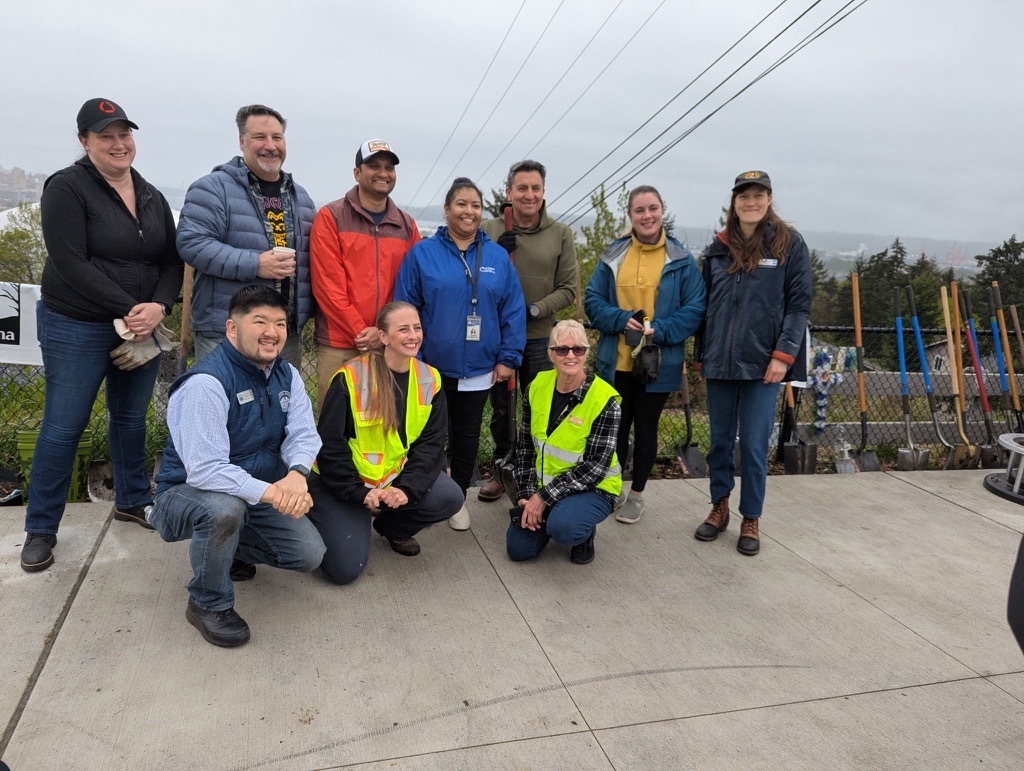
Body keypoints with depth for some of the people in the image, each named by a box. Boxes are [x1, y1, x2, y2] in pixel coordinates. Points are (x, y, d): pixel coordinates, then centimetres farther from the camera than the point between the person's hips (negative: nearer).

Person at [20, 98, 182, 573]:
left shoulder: (151, 197, 9)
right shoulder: (67, 188, -8)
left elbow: (172, 261, 5)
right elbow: (71, 264, -16)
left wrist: (158, 307, -13)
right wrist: (129, 309, -20)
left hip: (142, 329, 5)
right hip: (76, 329, -5)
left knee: (131, 419, 16)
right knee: (63, 427, 2)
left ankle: (133, 500, 34)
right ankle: (40, 529, 17)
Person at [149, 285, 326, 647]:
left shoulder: (287, 375, -2)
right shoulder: (206, 383, -27)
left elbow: (304, 434, -12)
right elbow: (205, 471, -33)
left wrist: (297, 474, -35)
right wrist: (270, 492, -42)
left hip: (259, 492, 7)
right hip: (188, 493, -6)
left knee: (310, 554, -7)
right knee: (225, 508, -40)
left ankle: (229, 547, 23)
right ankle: (208, 604, -10)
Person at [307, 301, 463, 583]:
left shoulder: (430, 380, -4)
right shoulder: (351, 378, -19)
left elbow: (431, 444, -7)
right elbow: (330, 445, -15)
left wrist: (407, 488, -21)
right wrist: (360, 493, -21)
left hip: (397, 475, 5)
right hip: (345, 482, -4)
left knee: (450, 498, -20)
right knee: (345, 568, -14)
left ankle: (393, 527, 11)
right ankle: (319, 516, 20)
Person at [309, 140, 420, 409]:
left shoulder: (407, 226, 13)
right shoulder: (331, 217, 2)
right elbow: (327, 284, -6)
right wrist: (360, 332, -11)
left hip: (390, 347, 3)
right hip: (338, 347, -3)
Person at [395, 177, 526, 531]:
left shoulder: (498, 257, 2)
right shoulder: (422, 254, -4)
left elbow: (513, 310, 1)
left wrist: (509, 357, -4)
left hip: (479, 369, 2)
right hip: (432, 366, -2)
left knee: (467, 434, 14)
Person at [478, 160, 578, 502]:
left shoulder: (561, 234, -2)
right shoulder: (489, 230, -2)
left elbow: (568, 288, -2)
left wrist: (534, 309, -15)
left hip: (541, 338, 0)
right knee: (501, 408, 15)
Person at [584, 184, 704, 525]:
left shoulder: (681, 260, -2)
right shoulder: (613, 255, 3)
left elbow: (694, 310, -4)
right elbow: (592, 300, 2)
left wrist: (659, 330, -19)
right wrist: (621, 320, -16)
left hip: (659, 365, -1)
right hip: (616, 362, 1)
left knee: (646, 428, 12)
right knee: (615, 428, 11)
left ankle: (636, 494, 29)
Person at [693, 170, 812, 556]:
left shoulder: (789, 244, 0)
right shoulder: (718, 248, 9)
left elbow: (799, 305, -4)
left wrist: (784, 354, -12)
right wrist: (701, 353, 12)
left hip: (762, 363, -3)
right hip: (719, 362, 3)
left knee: (754, 444, 2)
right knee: (720, 440, 12)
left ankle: (751, 520, 17)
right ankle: (719, 507, 29)